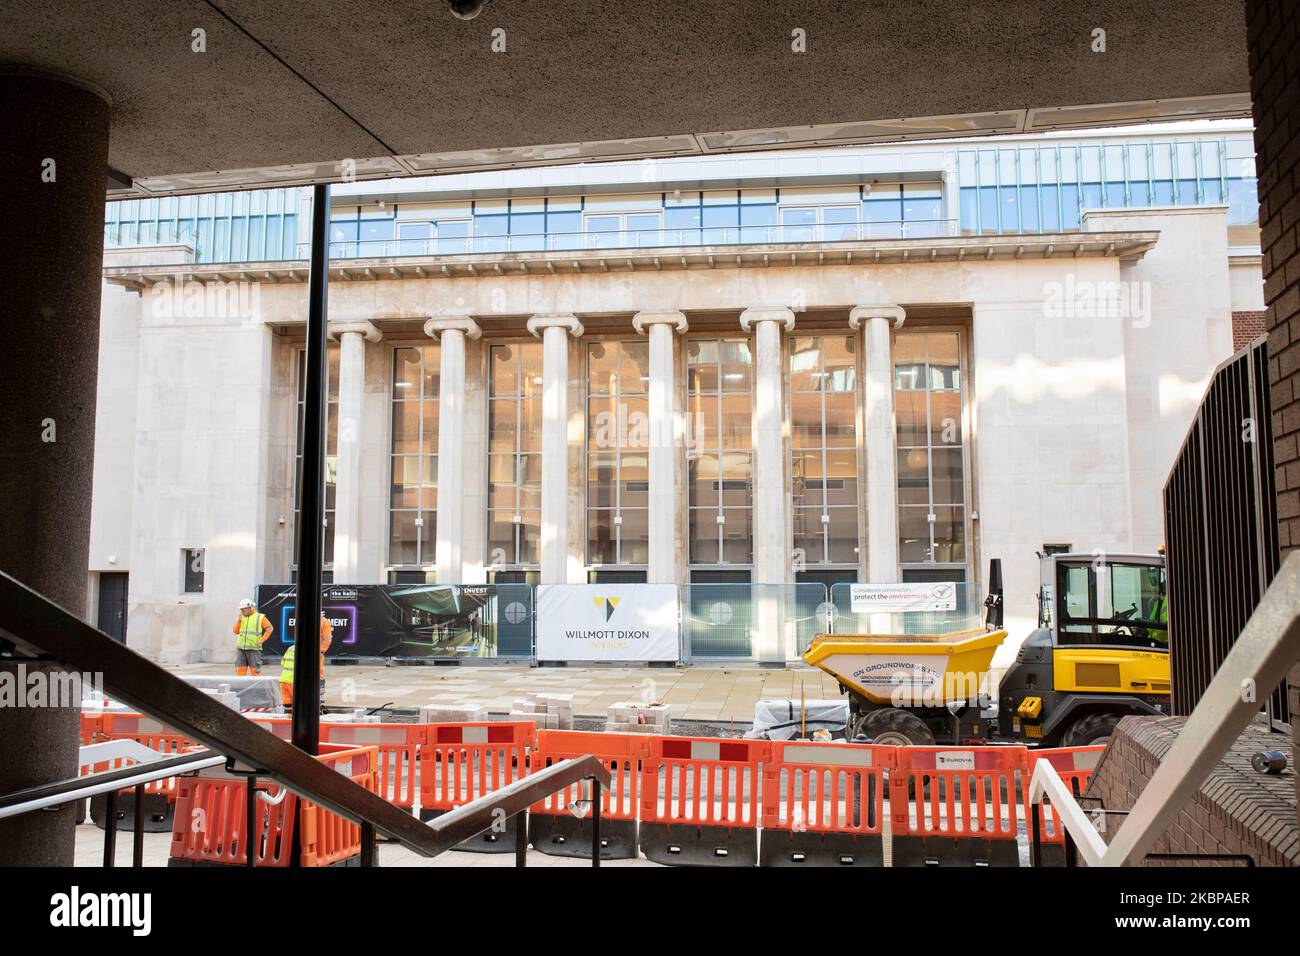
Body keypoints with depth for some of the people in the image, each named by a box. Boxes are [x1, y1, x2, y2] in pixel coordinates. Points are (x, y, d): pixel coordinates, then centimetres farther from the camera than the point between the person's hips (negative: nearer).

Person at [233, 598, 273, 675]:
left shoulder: (260, 617, 1)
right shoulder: (240, 618, 13)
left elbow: (269, 628, -3)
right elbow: (236, 631, 6)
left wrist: (262, 640, -11)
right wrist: (239, 620, -6)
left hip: (254, 648, -4)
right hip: (241, 648, 4)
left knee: (254, 669, -2)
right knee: (240, 669, 0)